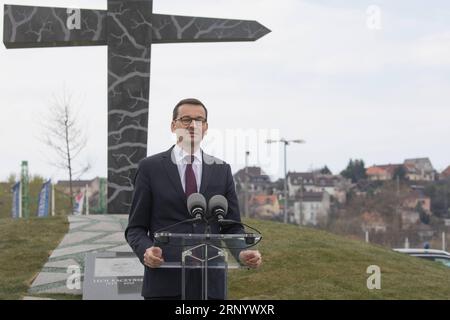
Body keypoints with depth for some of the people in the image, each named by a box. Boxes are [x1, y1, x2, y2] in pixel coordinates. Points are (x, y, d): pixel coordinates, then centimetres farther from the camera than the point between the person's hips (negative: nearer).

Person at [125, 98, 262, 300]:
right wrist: (146, 251, -18)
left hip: (210, 284, 3)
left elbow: (232, 226, 11)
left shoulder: (222, 170, 11)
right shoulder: (150, 167, 4)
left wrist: (244, 252, -9)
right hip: (165, 283, -2)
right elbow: (136, 228, 3)